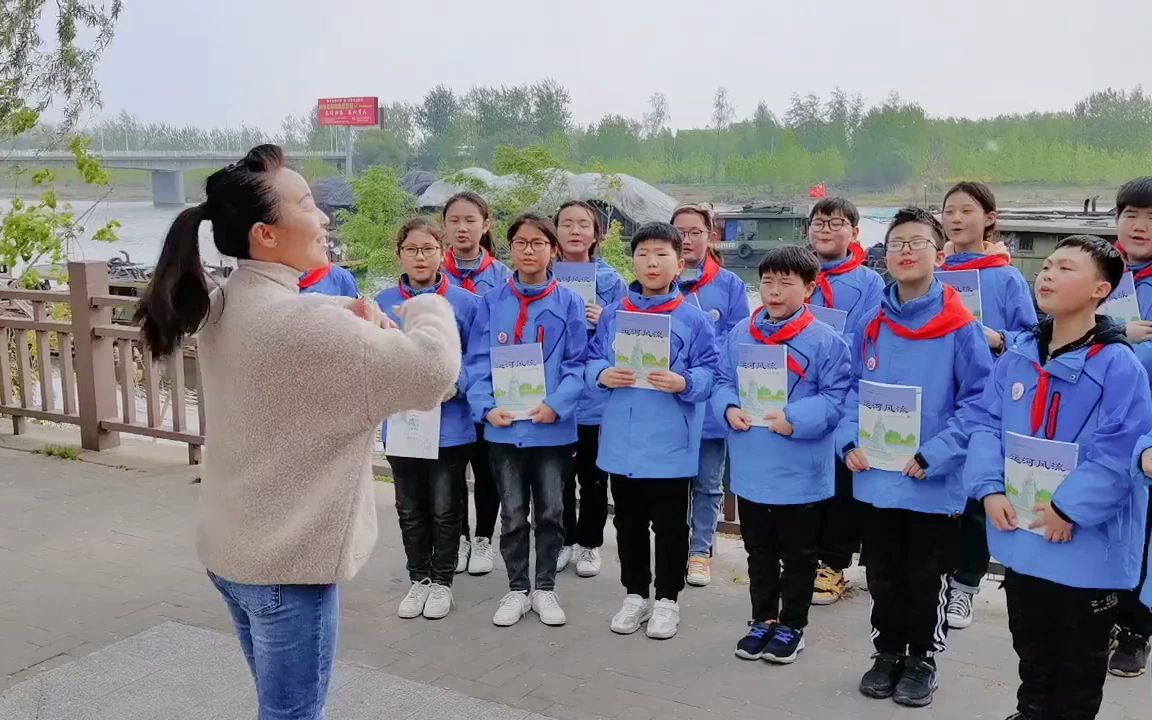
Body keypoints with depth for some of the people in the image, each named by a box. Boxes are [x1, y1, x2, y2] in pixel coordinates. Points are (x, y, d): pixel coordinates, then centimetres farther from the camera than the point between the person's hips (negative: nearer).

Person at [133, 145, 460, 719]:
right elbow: (432, 370, -27)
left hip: (230, 548, 9)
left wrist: (353, 325, -3)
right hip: (287, 560, -9)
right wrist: (428, 306, -6)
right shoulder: (300, 319, -25)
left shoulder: (222, 308, 4)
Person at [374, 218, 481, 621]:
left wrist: (455, 384, -18)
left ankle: (442, 581, 26)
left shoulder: (464, 302, -4)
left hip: (449, 422, -2)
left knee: (445, 508, 9)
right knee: (410, 509, 14)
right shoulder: (383, 302, 2)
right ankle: (419, 579, 31)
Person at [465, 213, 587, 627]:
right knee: (512, 515, 10)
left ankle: (545, 589, 26)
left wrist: (556, 405, -17)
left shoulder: (568, 303, 0)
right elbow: (477, 362, 0)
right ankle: (517, 590, 24)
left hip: (553, 427, 0)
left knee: (551, 512, 10)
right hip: (504, 426, 1)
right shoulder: (492, 303, 2)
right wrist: (486, 407, -13)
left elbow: (577, 364, -4)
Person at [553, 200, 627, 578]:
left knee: (593, 475, 11)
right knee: (557, 473, 12)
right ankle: (562, 540, 29)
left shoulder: (611, 281, -2)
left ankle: (589, 543, 27)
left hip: (596, 394, -1)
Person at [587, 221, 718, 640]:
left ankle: (667, 600, 23)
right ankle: (635, 595, 30)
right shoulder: (613, 315, 5)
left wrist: (683, 383, -26)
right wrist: (602, 375, -13)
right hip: (622, 440, 4)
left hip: (670, 442, -3)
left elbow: (709, 374, -7)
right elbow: (592, 360, 8)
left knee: (669, 525, 8)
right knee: (628, 523, 15)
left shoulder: (694, 319, -5)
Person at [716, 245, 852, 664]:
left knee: (798, 555, 12)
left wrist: (795, 419, -27)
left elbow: (835, 398, -14)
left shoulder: (825, 341, -11)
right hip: (751, 469, 4)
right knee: (759, 552, 19)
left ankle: (792, 625, 28)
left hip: (801, 472, -4)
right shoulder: (739, 335, 3)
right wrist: (729, 408, -14)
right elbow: (723, 383, 7)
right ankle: (763, 620, 35)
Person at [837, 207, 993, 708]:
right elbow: (853, 390, 12)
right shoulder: (872, 325, 5)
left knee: (926, 579, 11)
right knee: (882, 577, 16)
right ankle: (888, 653, 33)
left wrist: (933, 455, -19)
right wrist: (850, 442, -4)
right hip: (875, 477, 4)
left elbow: (978, 399, -12)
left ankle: (922, 659, 30)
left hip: (933, 482, -4)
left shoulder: (959, 326, -10)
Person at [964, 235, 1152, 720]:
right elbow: (986, 424, 3)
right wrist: (990, 489, -10)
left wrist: (1069, 509, -22)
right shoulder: (1017, 357, 2)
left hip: (1087, 546, -5)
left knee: (1079, 661, 14)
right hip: (1021, 538, 5)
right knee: (1031, 646, 24)